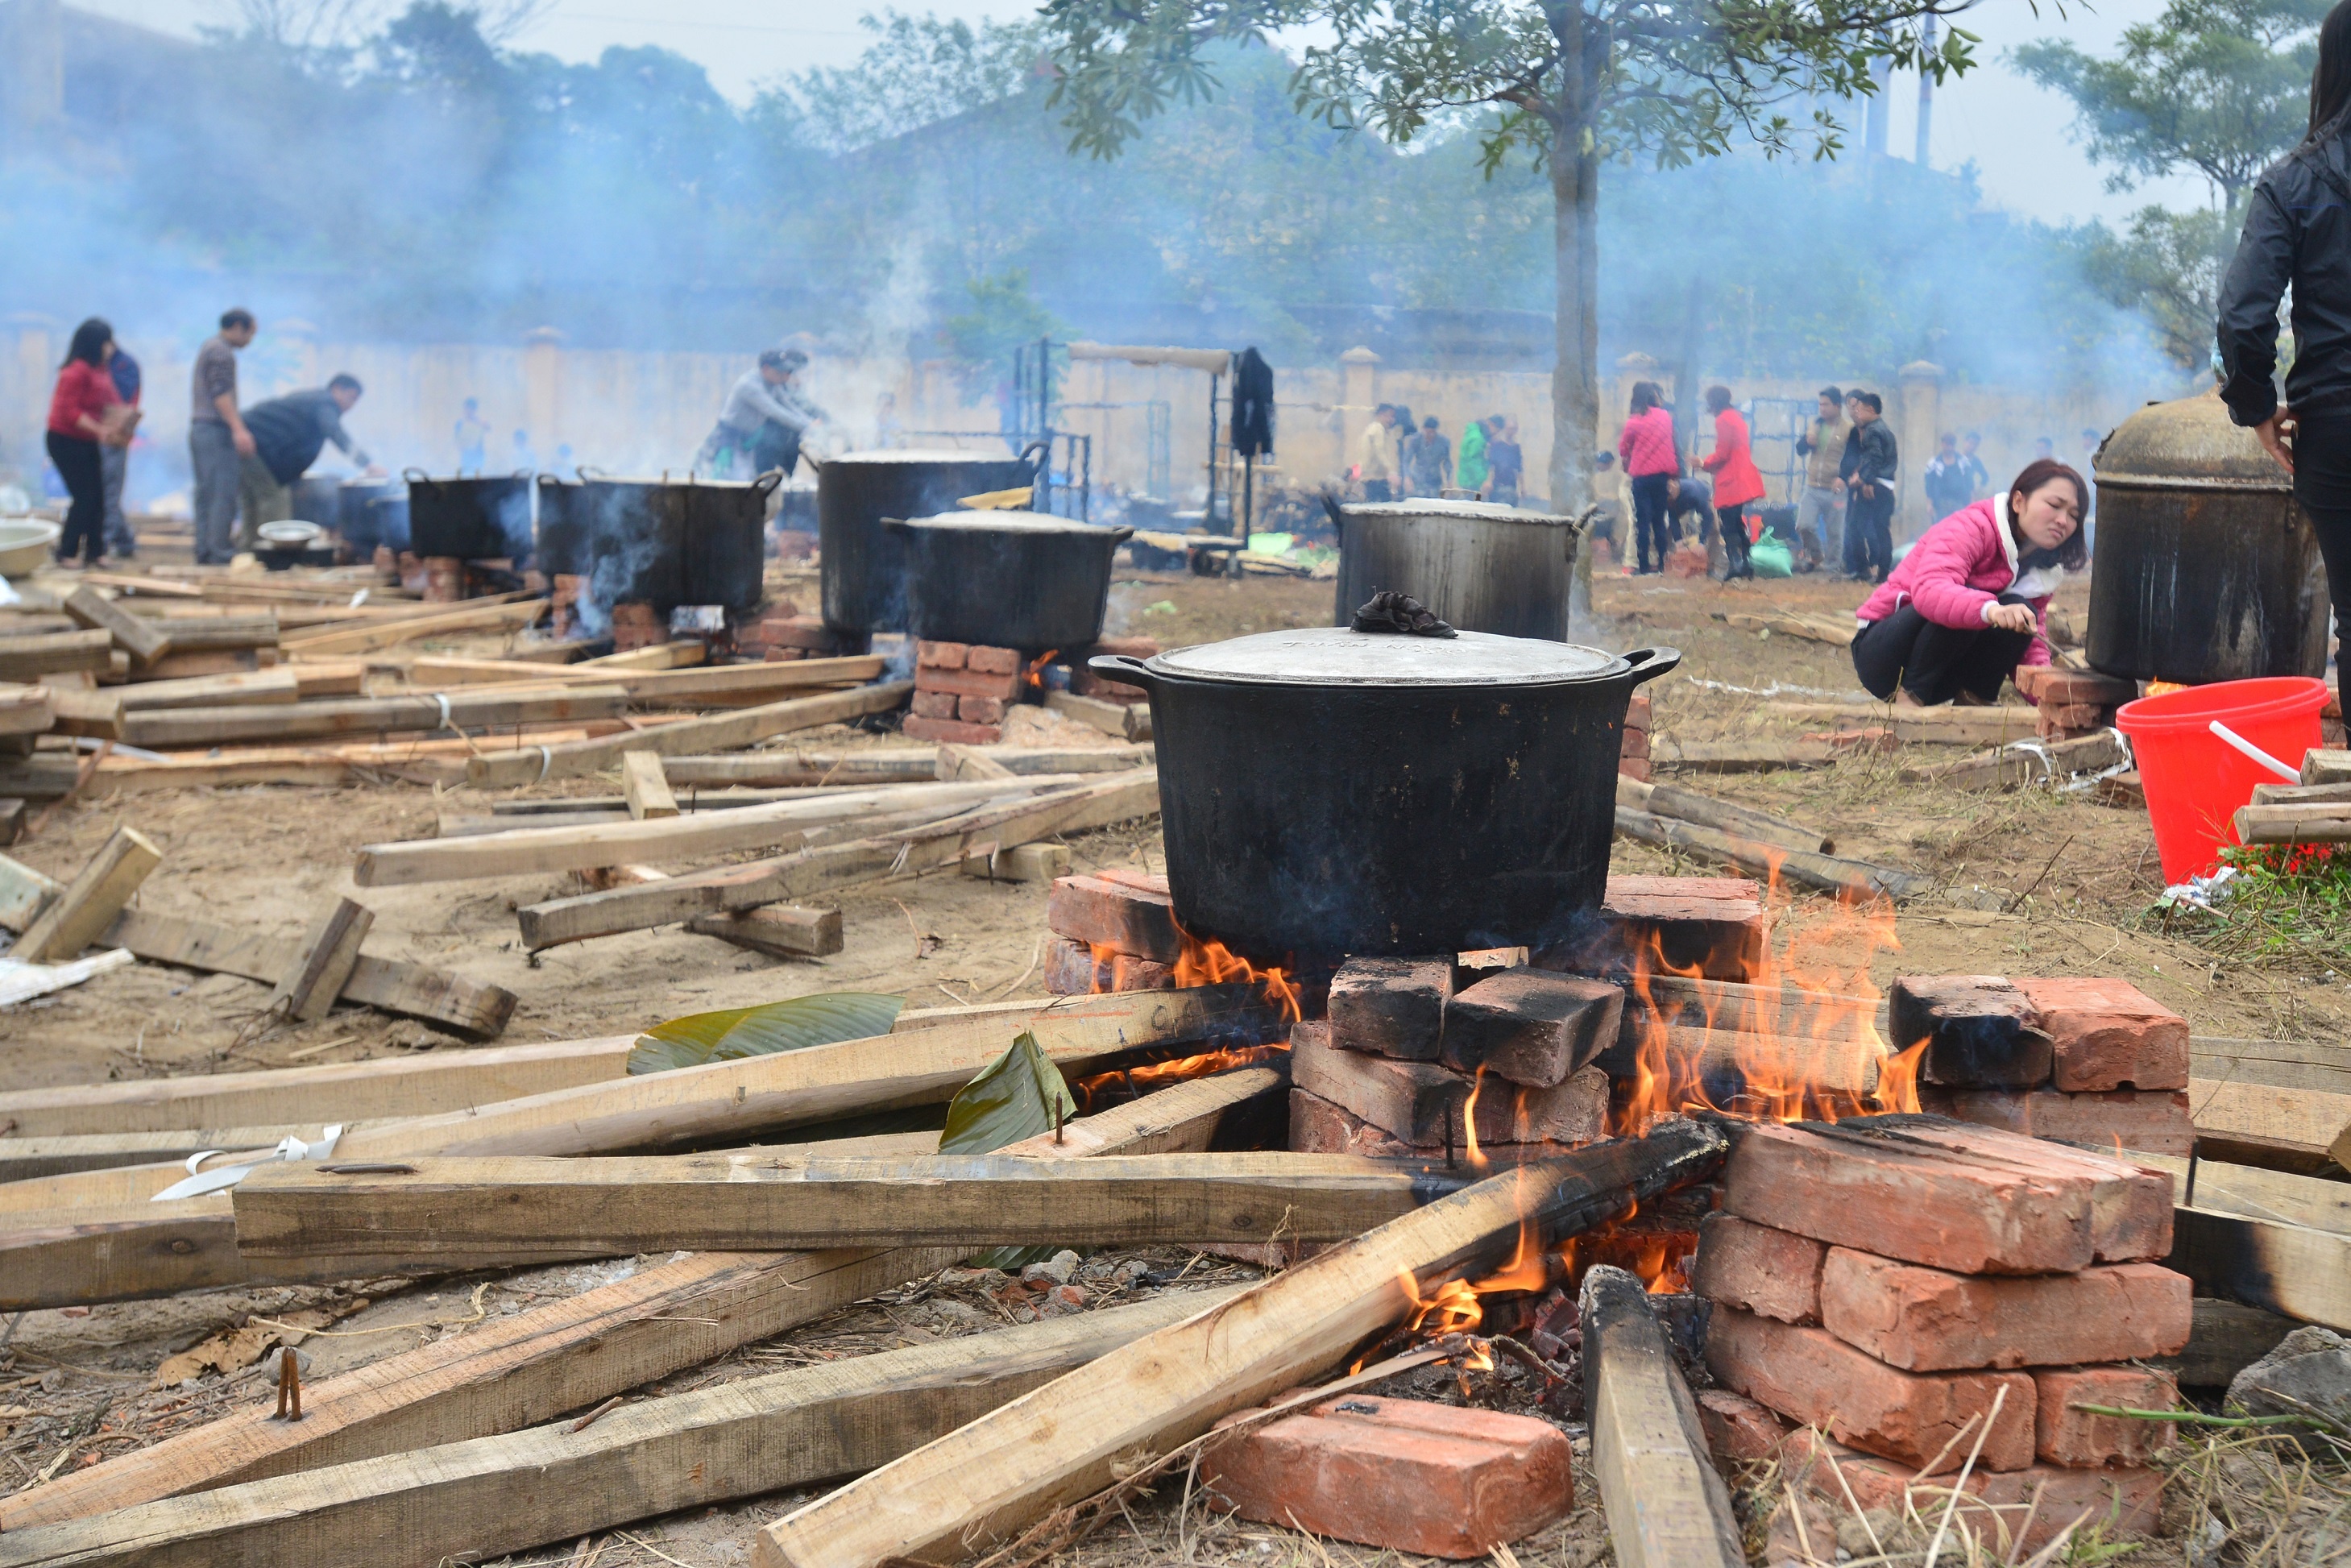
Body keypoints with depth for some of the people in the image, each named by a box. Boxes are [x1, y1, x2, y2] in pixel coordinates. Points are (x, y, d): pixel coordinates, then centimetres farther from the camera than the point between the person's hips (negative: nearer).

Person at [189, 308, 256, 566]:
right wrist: (238, 429, -27)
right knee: (223, 494, -10)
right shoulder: (223, 352, -11)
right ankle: (218, 554, -12)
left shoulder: (208, 346, 20)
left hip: (198, 428, 10)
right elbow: (221, 394, -21)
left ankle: (203, 554, 12)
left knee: (206, 494, 11)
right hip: (216, 429, -10)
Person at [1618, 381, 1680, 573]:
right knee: (1659, 520, 11)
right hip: (1662, 475, 3)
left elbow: (1623, 450, 4)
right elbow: (1672, 445, 10)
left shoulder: (1634, 422, -9)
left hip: (1641, 476, -3)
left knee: (1642, 522, -1)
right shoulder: (1665, 416, 1)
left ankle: (1643, 565, -3)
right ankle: (1661, 563, 9)